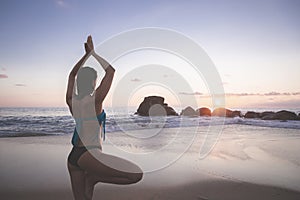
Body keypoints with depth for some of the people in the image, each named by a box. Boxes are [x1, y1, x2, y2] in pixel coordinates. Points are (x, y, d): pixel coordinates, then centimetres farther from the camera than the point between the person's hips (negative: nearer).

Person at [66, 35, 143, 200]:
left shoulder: (71, 100, 6)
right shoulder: (95, 100, -13)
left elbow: (72, 74, 22)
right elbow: (111, 71, -8)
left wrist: (87, 54, 22)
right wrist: (93, 52, 1)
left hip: (73, 157, 9)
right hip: (89, 154, -9)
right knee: (136, 174, -12)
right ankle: (92, 178, -2)